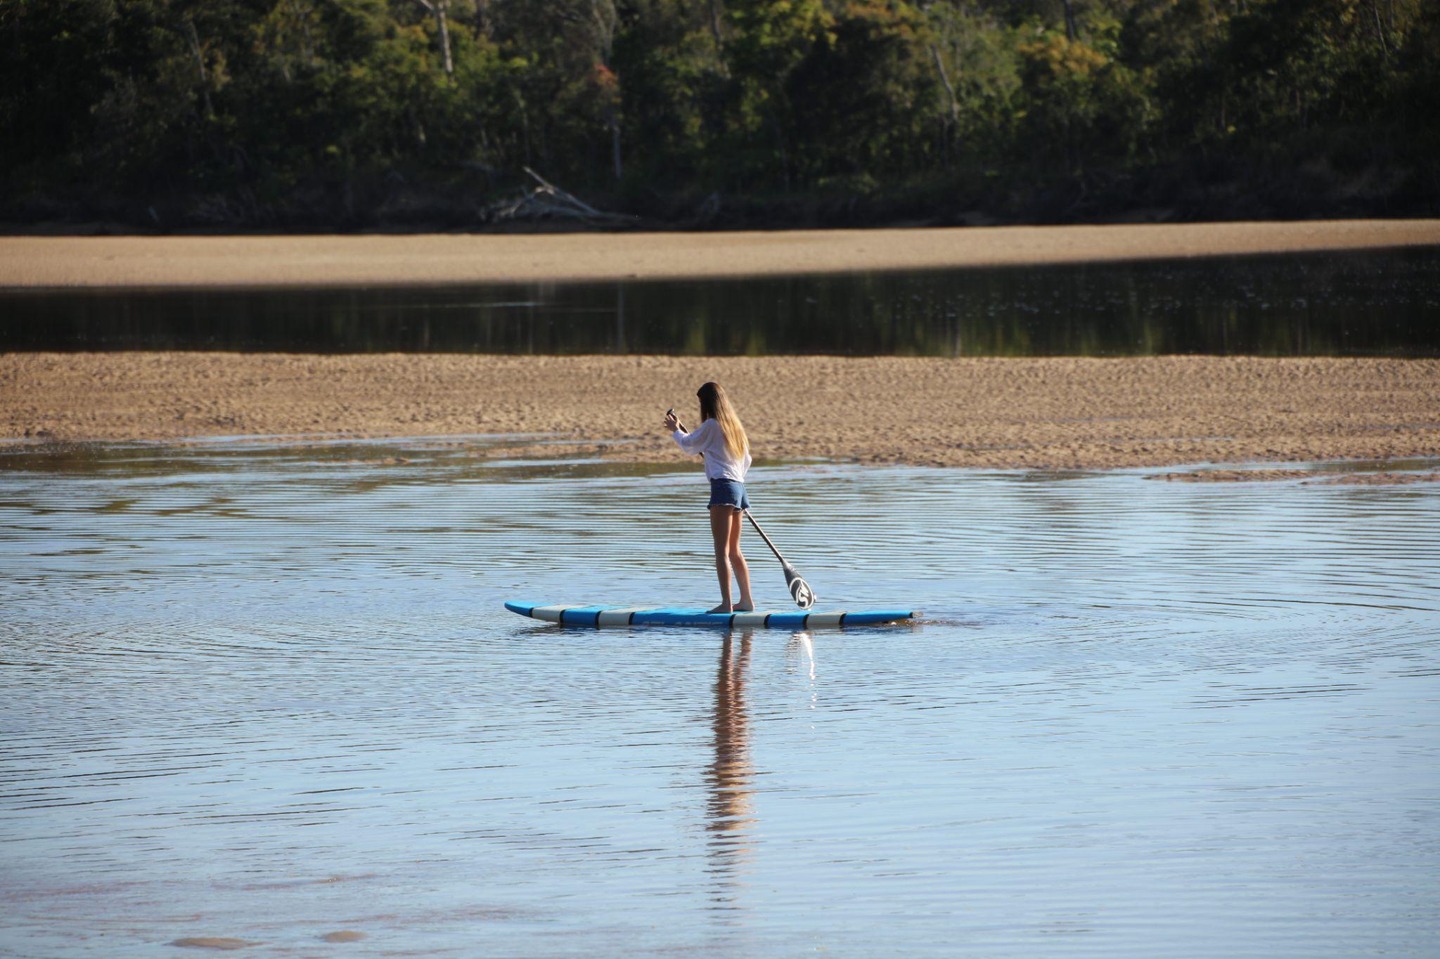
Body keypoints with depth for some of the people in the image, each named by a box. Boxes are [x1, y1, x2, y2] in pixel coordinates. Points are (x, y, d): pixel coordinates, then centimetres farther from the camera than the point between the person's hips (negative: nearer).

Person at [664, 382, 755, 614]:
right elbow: (746, 460, 21)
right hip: (739, 486, 8)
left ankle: (726, 603, -19)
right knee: (734, 551, 17)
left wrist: (675, 430, 27)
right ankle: (746, 601, 19)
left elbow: (688, 444, 8)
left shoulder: (711, 425, -6)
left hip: (723, 486, -8)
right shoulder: (735, 426, 16)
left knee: (722, 550, -12)